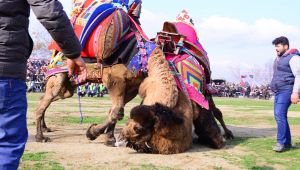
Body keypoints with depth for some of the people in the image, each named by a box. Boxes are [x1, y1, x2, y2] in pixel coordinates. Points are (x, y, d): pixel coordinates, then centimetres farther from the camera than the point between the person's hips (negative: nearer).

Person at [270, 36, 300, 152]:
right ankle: (287, 142, 14)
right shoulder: (279, 58, 19)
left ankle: (281, 142, -15)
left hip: (286, 90, -9)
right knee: (279, 115, 7)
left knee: (280, 114, -18)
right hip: (278, 91, 9)